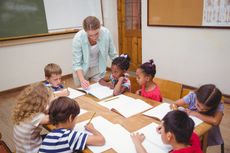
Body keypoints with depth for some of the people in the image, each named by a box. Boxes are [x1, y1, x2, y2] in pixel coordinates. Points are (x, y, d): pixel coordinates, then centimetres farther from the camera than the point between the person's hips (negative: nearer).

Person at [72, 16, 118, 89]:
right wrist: (82, 80, -35)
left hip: (98, 69, 2)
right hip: (81, 70, -1)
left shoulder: (106, 33, -23)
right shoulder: (78, 38, -28)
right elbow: (76, 63, -22)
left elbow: (113, 54, -8)